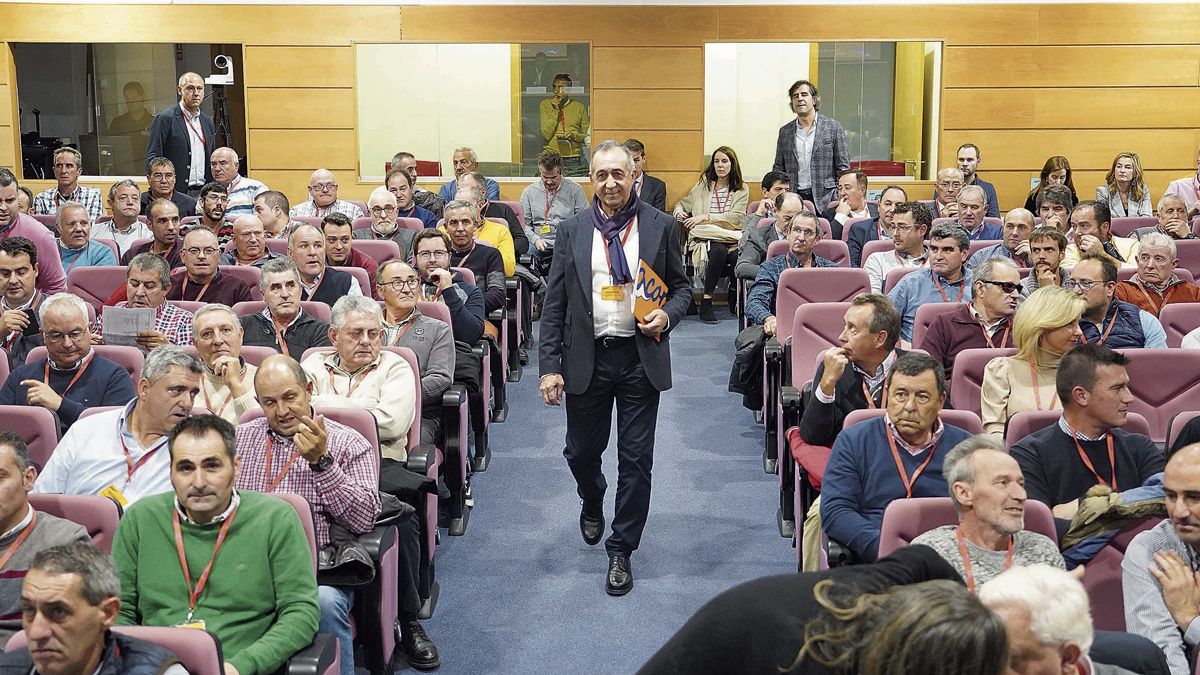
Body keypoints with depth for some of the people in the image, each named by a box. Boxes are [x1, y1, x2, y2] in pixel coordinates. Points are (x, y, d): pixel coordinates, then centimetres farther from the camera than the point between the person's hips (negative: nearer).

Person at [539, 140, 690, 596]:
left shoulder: (660, 226, 1)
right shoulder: (572, 231, 2)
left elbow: (681, 287, 9)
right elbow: (554, 304, 2)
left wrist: (667, 316, -13)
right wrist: (550, 366, -4)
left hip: (641, 357, -1)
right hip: (587, 358, 1)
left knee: (636, 460, 3)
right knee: (581, 451, 14)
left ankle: (621, 550, 17)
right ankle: (592, 503, 48)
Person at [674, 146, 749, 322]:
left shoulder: (742, 189, 13)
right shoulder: (703, 186, 18)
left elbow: (737, 217, -2)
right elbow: (682, 203, 29)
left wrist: (706, 217, -9)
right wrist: (679, 212, 3)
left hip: (732, 237, 0)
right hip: (705, 237, 0)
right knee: (719, 250, -37)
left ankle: (734, 296, -12)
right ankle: (706, 302, -30)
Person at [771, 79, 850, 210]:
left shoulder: (833, 127, 4)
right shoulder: (784, 131, 13)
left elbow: (843, 167, 2)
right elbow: (778, 168, 16)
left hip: (825, 199, -2)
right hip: (794, 198, 2)